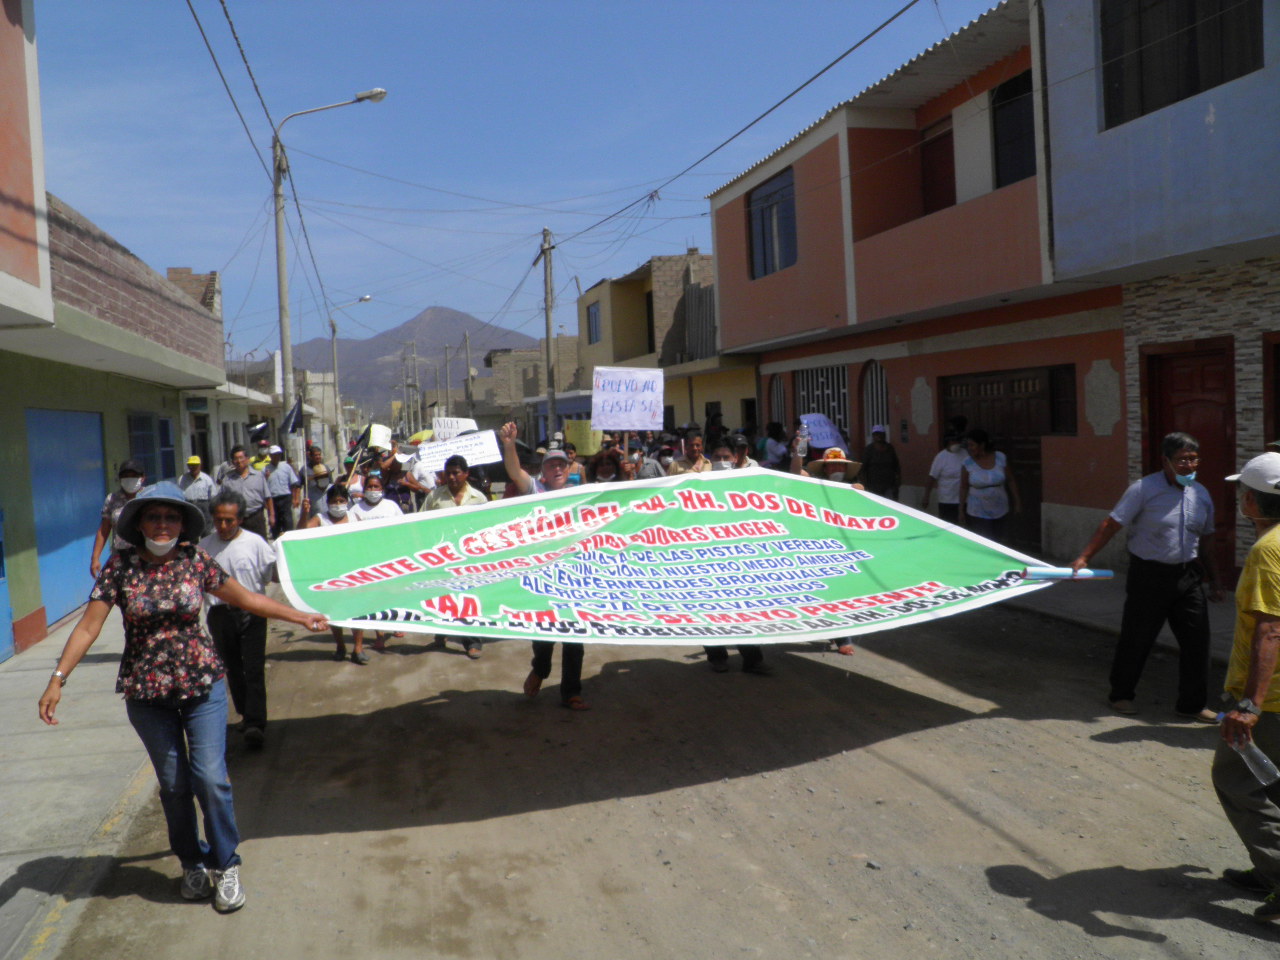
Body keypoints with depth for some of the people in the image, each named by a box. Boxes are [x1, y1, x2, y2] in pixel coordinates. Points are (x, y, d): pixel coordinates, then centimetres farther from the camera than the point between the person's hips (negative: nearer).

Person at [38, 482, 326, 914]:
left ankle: (226, 865, 12)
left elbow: (245, 598, 6)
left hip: (202, 683, 0)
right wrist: (57, 679, -12)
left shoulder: (196, 560, -3)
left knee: (210, 776, -6)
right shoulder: (121, 566, -5)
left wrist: (299, 615, 8)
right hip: (146, 692, 1)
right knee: (173, 783, 9)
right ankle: (193, 862, 30)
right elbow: (88, 626, -5)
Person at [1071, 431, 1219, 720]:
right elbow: (1111, 524, -14)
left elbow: (1204, 541, 17)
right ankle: (1121, 694, 24)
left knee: (1197, 639, 4)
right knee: (1136, 639, 4)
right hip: (1148, 575, -5)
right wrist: (1084, 557, -21)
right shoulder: (1144, 489, -11)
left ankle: (1191, 704, 18)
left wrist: (1212, 579, 20)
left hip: (1187, 576, 5)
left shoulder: (1201, 495, 7)